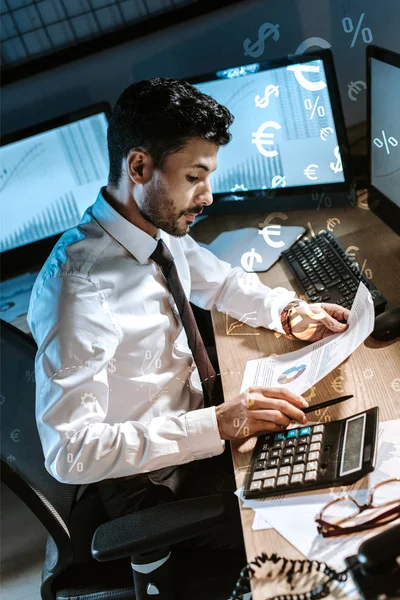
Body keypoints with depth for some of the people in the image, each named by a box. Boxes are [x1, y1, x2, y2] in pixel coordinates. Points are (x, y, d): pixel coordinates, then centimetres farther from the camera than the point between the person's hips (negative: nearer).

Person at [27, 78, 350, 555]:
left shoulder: (160, 226, -6)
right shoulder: (78, 289, -30)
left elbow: (220, 282, 12)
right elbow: (69, 451, -29)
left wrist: (289, 311, -6)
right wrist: (215, 425, -32)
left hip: (202, 418, 7)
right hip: (153, 481, -7)